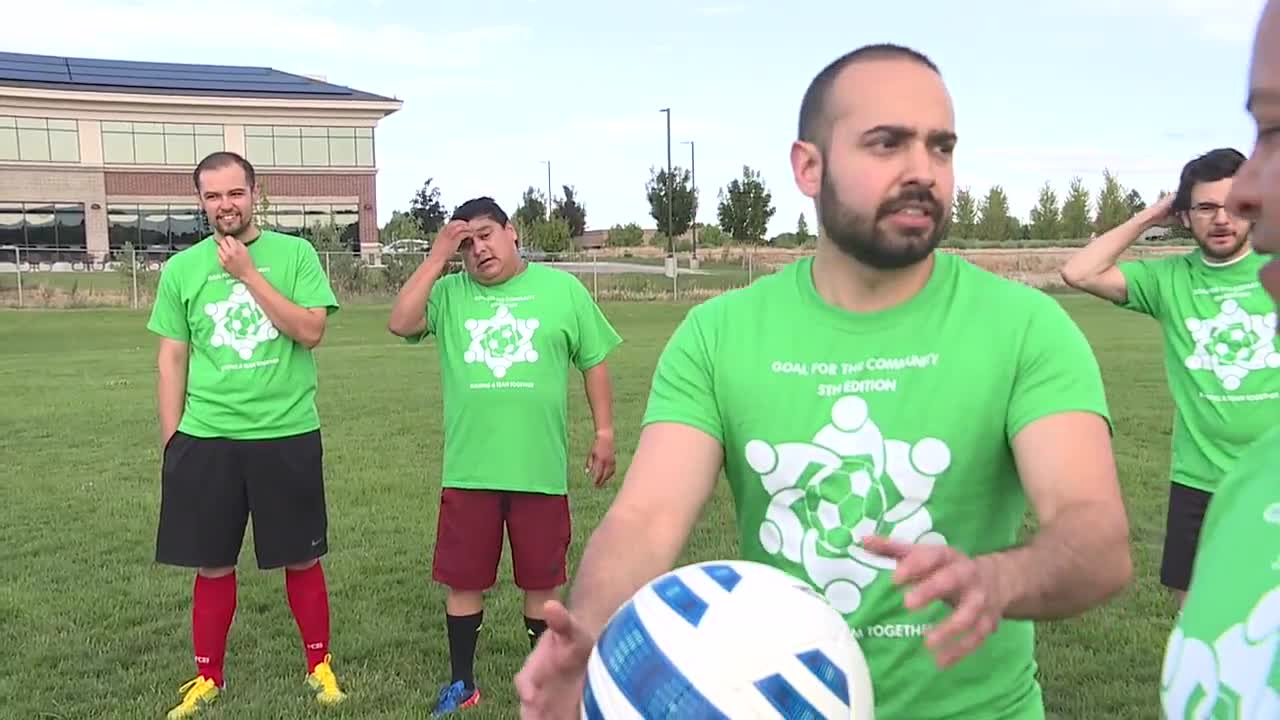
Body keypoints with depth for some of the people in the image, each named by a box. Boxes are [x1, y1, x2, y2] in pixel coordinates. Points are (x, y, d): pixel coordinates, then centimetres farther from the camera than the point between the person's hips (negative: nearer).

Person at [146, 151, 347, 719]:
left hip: (287, 435, -1)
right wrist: (171, 439, 4)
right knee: (213, 566, 11)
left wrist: (247, 271, -14)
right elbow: (172, 358, 7)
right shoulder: (181, 269, 5)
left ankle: (319, 666, 27)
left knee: (301, 560, 9)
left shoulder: (295, 253, -1)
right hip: (206, 439, 2)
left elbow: (311, 331, -12)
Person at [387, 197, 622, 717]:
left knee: (541, 580, 11)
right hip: (467, 470, 1)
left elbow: (593, 362, 6)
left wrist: (604, 432, 1)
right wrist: (437, 256, -13)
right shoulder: (449, 293, 2)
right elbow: (401, 323, -15)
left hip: (540, 467, -1)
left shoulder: (561, 288, 2)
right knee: (463, 579, 11)